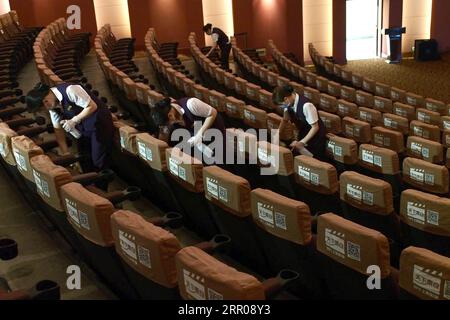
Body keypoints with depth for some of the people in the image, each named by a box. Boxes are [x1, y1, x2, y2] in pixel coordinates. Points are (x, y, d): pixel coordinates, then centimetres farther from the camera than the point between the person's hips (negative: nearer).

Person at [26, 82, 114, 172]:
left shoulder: (69, 90, -26)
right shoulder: (52, 105, -2)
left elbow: (92, 106, -24)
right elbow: (58, 129, 4)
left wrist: (74, 121, -27)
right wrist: (66, 154, -1)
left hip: (99, 122, -7)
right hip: (83, 127, 8)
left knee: (99, 162, -5)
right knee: (84, 161, 11)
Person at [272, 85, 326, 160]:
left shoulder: (306, 105, -35)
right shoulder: (289, 103, -14)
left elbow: (315, 127, -26)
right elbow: (285, 120, 6)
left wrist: (301, 142, -23)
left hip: (316, 136, -6)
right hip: (303, 134, 6)